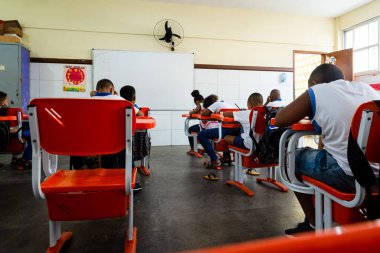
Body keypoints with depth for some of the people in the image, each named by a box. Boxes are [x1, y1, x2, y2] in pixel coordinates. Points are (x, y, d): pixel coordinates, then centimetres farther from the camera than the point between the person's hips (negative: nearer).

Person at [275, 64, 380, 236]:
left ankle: (314, 224, 25)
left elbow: (279, 120, 3)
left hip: (349, 176, -7)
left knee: (296, 157, 15)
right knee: (323, 152, 28)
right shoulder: (366, 87, 13)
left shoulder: (316, 92, -3)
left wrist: (308, 112, 20)